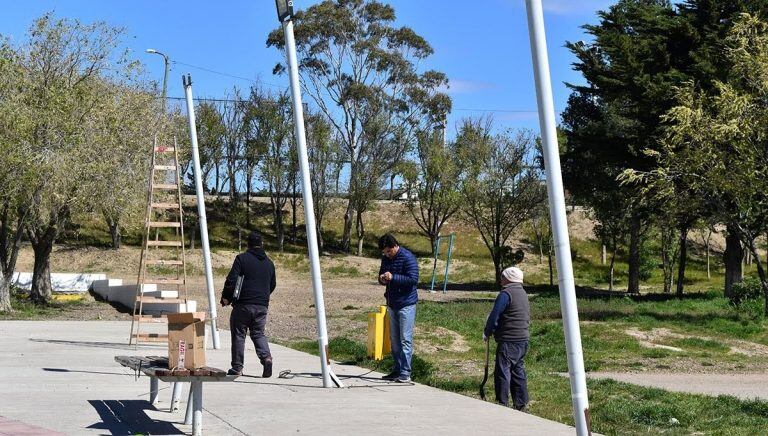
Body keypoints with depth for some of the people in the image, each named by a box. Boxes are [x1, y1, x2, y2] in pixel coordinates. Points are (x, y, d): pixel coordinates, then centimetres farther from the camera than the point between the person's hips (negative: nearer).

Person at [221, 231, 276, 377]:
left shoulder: (242, 258, -5)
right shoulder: (269, 262, 12)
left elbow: (231, 280, -11)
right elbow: (273, 285, 20)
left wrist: (226, 298, 0)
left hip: (243, 304, -4)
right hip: (262, 306, 4)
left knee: (238, 335, 5)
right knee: (258, 334, 14)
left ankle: (237, 367, 7)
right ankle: (266, 357, -10)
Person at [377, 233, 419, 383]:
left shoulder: (408, 258, -14)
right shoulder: (386, 258, 9)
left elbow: (413, 279, -20)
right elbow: (382, 275, 20)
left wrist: (393, 277, -24)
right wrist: (382, 279, -5)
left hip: (406, 303, -8)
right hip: (392, 303, 8)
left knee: (405, 339, -6)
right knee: (394, 339, 12)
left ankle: (405, 373, -4)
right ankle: (396, 370, 20)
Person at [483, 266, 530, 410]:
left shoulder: (506, 294, -13)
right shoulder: (523, 293, 16)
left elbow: (494, 316, -13)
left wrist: (487, 333, -1)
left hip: (508, 340, -9)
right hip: (523, 339, 9)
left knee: (502, 371, -4)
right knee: (518, 371, 14)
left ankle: (502, 404, -4)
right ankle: (521, 403, 16)